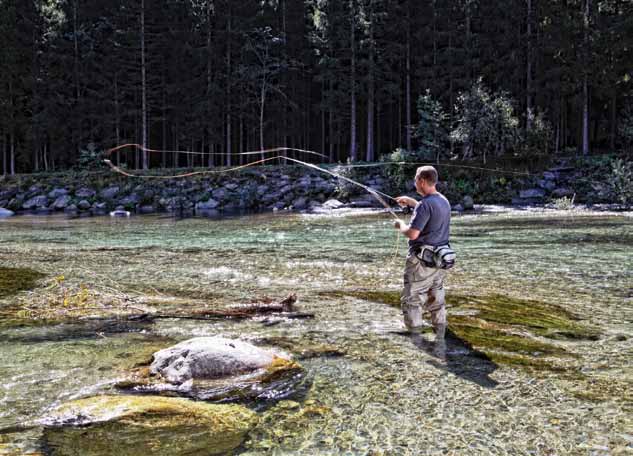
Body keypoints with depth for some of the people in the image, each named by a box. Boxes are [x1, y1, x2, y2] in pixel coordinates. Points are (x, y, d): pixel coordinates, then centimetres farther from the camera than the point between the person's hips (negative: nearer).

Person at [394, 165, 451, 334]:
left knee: (412, 298, 1)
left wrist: (400, 225, -5)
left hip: (422, 259, -9)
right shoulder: (444, 201, 8)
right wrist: (411, 201, 29)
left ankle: (415, 333, 4)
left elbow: (412, 234, -24)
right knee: (436, 297, 18)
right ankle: (440, 331, 24)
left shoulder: (425, 204, -20)